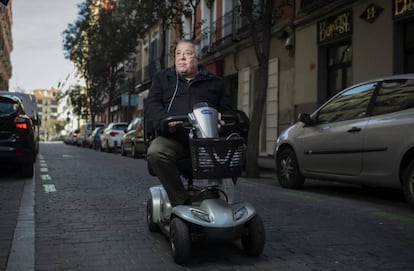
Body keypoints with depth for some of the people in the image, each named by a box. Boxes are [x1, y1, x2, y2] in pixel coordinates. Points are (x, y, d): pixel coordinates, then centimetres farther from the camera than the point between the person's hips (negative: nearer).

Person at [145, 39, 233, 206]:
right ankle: (182, 202, -28)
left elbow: (226, 110, 20)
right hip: (172, 138, 0)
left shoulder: (214, 82, 25)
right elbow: (151, 105, 8)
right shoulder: (162, 78, 23)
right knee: (155, 152, -35)